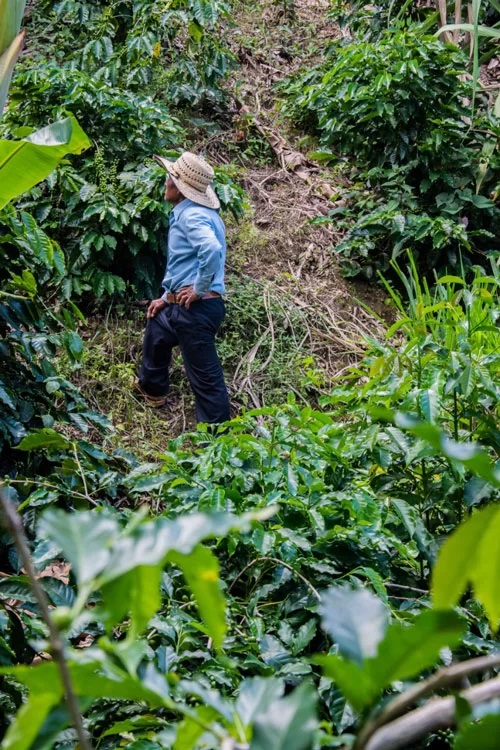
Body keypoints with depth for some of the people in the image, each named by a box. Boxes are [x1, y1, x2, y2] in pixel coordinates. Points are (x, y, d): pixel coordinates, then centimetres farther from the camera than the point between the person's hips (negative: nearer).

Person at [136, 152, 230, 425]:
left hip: (197, 309, -12)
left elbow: (211, 250, -37)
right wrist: (166, 297, 24)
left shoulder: (193, 215, -17)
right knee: (156, 328, 35)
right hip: (181, 306, 12)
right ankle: (151, 387, 55)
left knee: (206, 376, -3)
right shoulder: (188, 213, 17)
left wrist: (199, 290, -25)